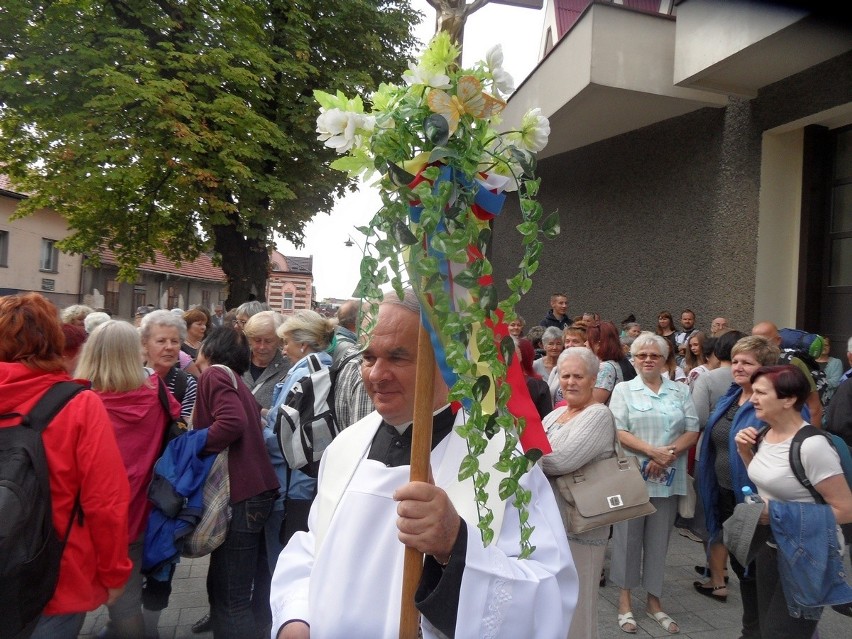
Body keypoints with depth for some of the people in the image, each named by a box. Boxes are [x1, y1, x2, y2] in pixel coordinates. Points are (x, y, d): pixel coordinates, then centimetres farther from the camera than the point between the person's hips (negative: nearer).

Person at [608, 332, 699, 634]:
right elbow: (619, 432, -7)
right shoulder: (623, 390, 2)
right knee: (628, 536, 5)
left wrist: (670, 453, -13)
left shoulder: (680, 391, 9)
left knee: (659, 539, 11)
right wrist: (652, 451, -19)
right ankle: (625, 598, 20)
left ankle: (653, 600, 25)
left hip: (668, 478, 2)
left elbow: (692, 430, 3)